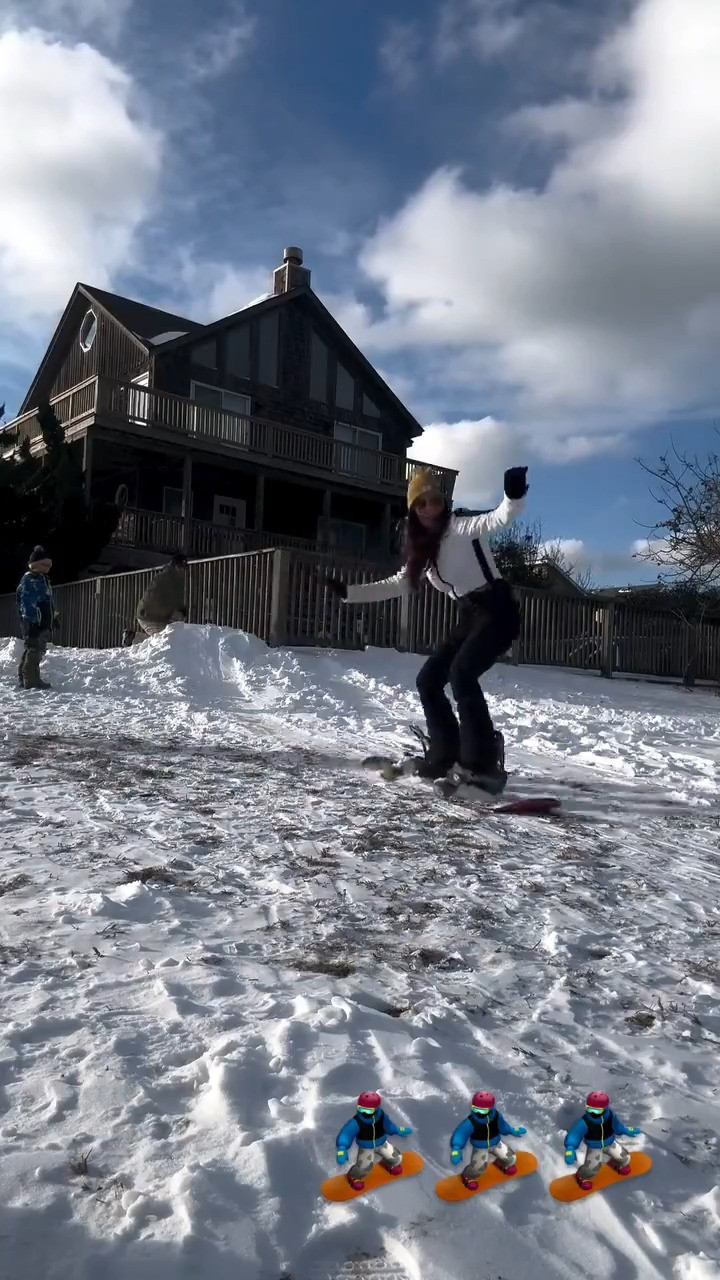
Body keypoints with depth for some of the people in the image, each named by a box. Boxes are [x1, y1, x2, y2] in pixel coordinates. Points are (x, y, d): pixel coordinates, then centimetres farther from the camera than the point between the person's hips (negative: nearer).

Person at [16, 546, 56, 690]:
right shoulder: (29, 580, -12)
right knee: (34, 651, -9)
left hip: (44, 624, 11)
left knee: (38, 651, 16)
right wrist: (31, 622, -23)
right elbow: (27, 604, -18)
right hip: (34, 624, -11)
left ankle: (23, 678, 26)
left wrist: (52, 619, 26)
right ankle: (31, 680, -6)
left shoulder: (42, 579, 19)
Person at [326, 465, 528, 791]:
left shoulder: (462, 527, -8)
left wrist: (514, 495, -49)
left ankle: (484, 762, -25)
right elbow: (398, 584, 19)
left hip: (497, 611, -8)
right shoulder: (425, 548, 13)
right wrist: (348, 591, 14)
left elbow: (500, 518, -26)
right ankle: (445, 754, 15)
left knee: (461, 673, -27)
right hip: (469, 617, 8)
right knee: (428, 680, 5)